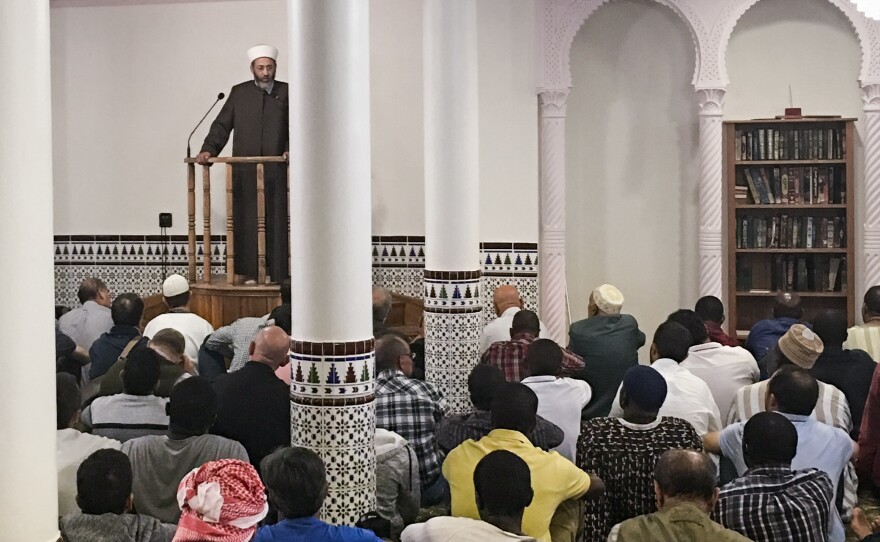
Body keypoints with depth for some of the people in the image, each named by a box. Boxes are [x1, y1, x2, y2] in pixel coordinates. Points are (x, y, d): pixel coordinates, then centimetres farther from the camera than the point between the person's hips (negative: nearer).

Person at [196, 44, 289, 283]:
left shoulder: (286, 92, 9)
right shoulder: (239, 93, 13)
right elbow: (222, 125, 9)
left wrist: (291, 149, -16)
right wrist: (208, 149, -5)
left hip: (276, 171, -1)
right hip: (244, 172, 1)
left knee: (276, 222, -2)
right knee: (246, 222, 0)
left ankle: (278, 273, 1)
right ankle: (250, 273, 4)